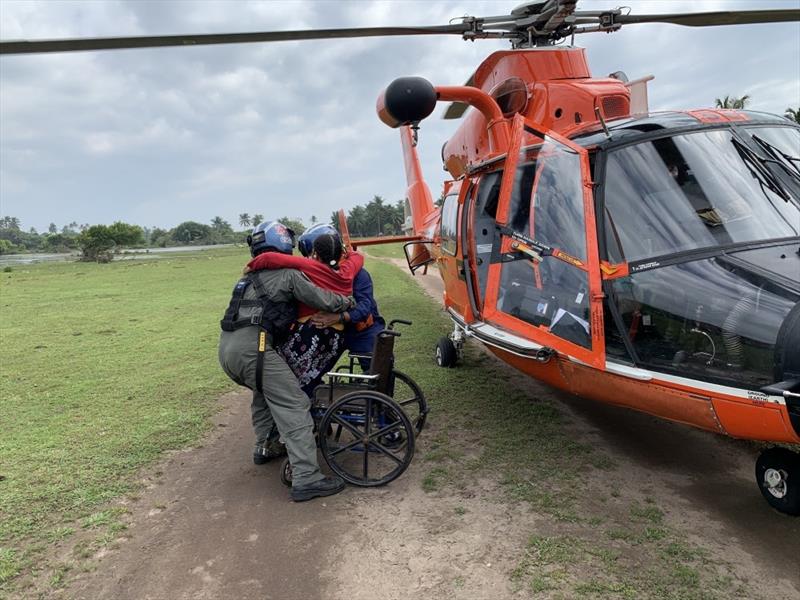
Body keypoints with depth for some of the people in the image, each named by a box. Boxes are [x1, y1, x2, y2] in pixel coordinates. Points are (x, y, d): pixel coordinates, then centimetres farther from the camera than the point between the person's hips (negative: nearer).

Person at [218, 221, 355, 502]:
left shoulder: (250, 277, 26)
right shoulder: (287, 274, 3)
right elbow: (322, 299, -1)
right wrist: (348, 301, 18)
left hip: (227, 347, 9)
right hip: (252, 347, -9)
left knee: (265, 390, 32)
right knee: (293, 406, -8)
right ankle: (306, 479, -13)